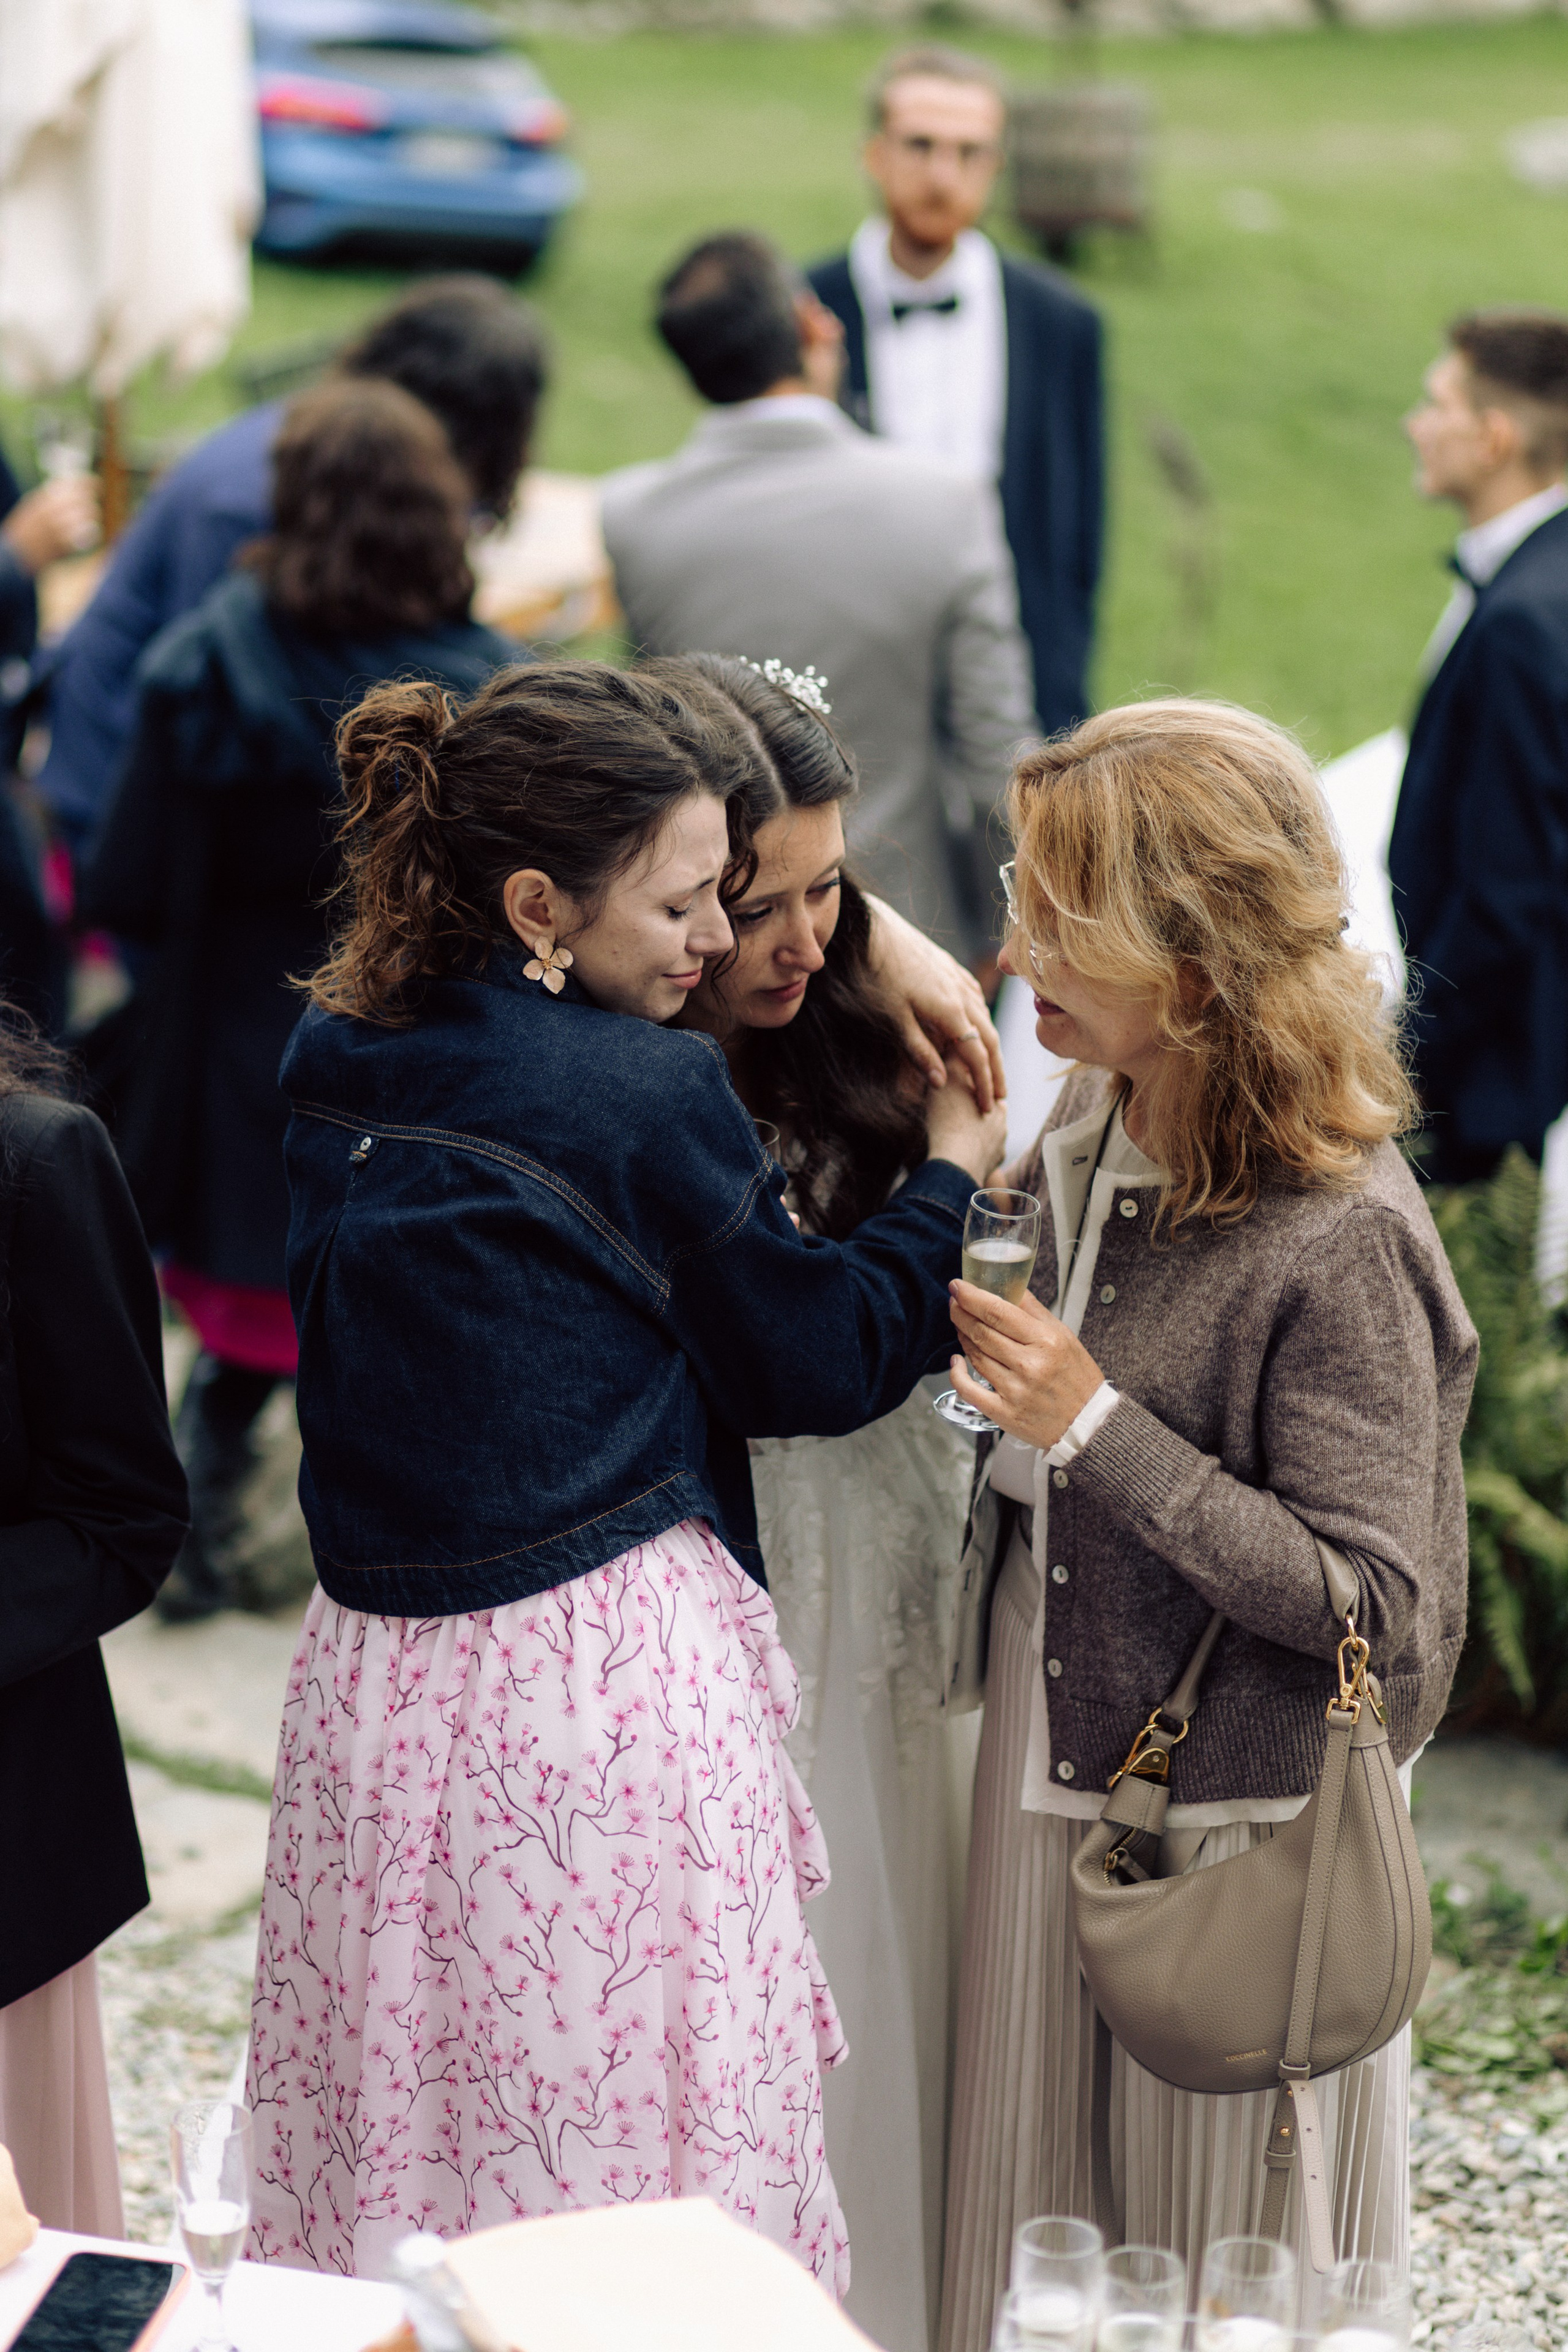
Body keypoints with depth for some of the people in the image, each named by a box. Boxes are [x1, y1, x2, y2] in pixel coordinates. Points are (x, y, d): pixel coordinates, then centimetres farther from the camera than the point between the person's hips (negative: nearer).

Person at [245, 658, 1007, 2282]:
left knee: (411, 2133, 15)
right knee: (641, 2159, 4)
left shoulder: (333, 1062, 5)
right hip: (605, 1675, -7)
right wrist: (951, 1174, 13)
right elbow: (820, 1364, -4)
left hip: (377, 1672, 7)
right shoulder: (647, 1092, -14)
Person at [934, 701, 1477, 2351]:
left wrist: (1095, 1426, -25)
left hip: (1235, 1823, -7)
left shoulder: (1337, 1238, -23)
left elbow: (1370, 1607, -23)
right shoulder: (1082, 1139, -1)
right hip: (1046, 1774, 7)